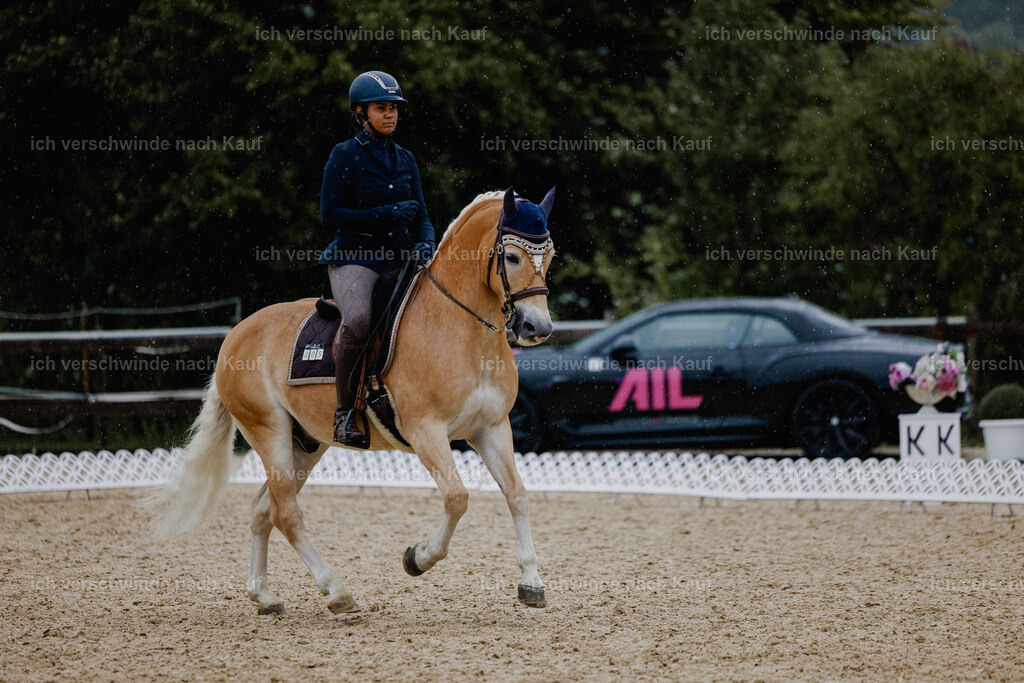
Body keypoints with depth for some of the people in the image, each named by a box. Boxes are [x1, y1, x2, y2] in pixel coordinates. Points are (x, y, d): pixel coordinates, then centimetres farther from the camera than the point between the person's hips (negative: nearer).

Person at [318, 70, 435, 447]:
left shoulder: (405, 159, 16)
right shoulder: (345, 155, -1)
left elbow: (420, 216, 16)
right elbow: (330, 216, -7)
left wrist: (425, 243, -7)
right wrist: (387, 213, -13)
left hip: (399, 259, 6)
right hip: (353, 257, -6)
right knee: (358, 320, -34)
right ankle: (345, 412, -20)